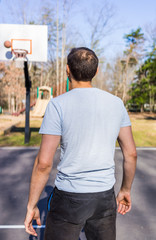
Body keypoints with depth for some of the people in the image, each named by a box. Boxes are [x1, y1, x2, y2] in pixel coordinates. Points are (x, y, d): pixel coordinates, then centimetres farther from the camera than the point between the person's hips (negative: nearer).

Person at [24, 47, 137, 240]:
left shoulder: (58, 105, -13)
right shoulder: (116, 103, 0)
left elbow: (44, 163, -15)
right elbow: (131, 154, 4)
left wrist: (31, 205, -3)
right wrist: (126, 190, 18)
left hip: (69, 198, -3)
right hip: (105, 196, 4)